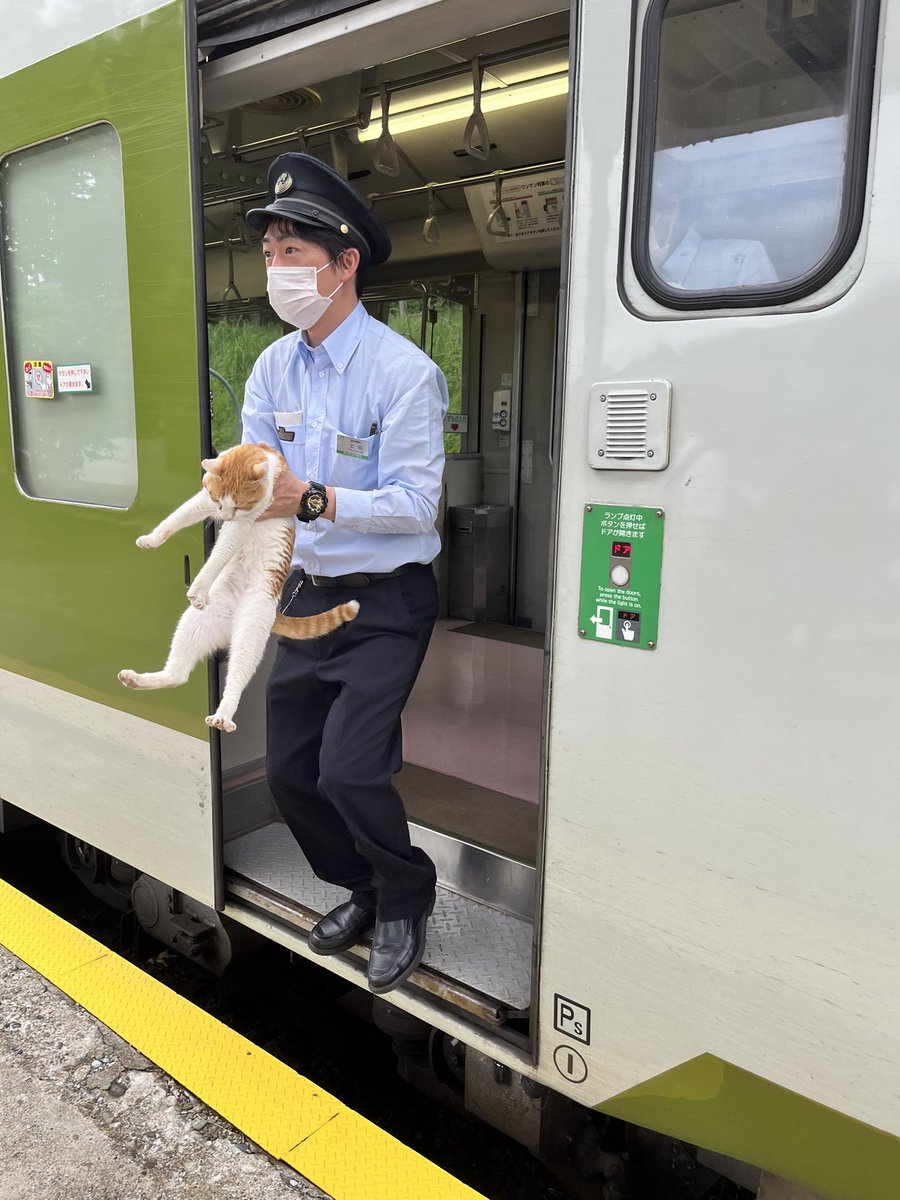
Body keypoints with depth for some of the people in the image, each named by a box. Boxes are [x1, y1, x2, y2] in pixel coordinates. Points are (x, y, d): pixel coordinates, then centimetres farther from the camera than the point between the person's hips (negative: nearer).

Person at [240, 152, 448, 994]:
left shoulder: (403, 373, -16)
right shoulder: (273, 368, 5)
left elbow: (414, 504, -21)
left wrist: (311, 501, -30)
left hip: (385, 604, -7)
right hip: (307, 594, 7)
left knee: (347, 772, -14)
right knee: (287, 771, 11)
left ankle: (405, 900, 18)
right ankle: (362, 890, 37)